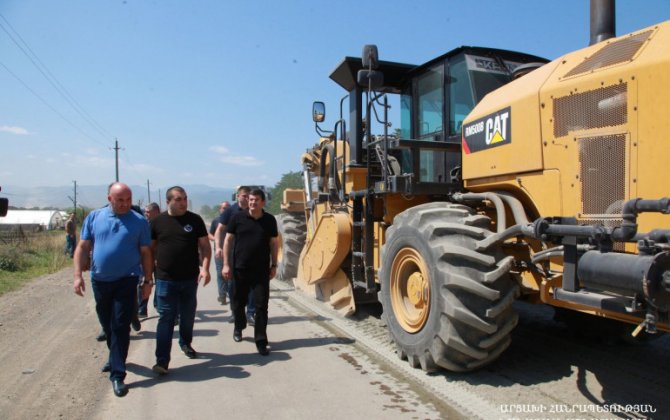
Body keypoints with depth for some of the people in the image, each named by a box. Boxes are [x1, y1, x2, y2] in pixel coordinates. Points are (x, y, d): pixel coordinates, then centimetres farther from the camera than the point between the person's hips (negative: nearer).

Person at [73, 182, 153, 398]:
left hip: (126, 281, -3)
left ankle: (117, 374, 3)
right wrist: (78, 275, -4)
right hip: (99, 281, 3)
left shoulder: (139, 221, -4)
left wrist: (148, 280, -1)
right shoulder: (94, 217, 2)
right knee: (107, 325, 19)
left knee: (120, 327, -4)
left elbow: (145, 253, 0)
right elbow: (82, 247, 4)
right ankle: (115, 357, 41)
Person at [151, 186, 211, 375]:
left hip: (190, 279, 2)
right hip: (165, 280, -1)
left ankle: (186, 343, 39)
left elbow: (205, 246, 0)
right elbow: (150, 249, 8)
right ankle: (162, 360, 2)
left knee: (188, 316, 16)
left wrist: (205, 268, -12)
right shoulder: (158, 221, 0)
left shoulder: (195, 220, 0)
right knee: (166, 319, -2)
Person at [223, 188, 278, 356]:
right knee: (238, 302, 15)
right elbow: (228, 240, 1)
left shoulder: (270, 220, 1)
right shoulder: (238, 217, -3)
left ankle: (261, 341, 6)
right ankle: (238, 327, 42)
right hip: (240, 268, 0)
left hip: (262, 270, 0)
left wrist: (274, 265, 6)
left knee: (262, 305, -2)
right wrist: (226, 264, -4)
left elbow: (273, 243, 8)